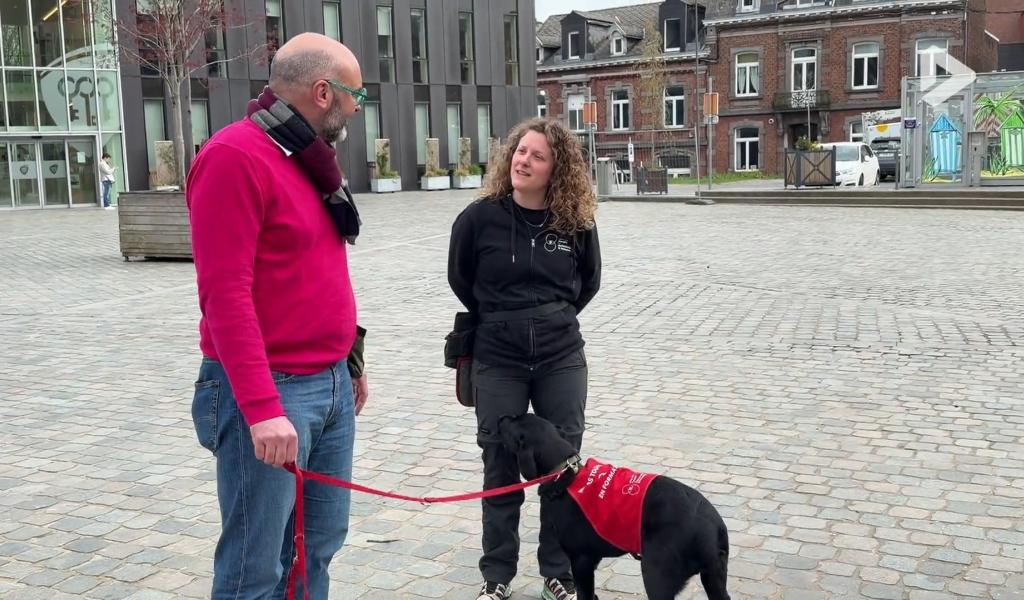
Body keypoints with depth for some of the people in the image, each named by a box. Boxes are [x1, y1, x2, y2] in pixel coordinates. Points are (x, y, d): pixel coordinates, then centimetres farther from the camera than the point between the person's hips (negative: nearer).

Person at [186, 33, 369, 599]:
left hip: (332, 384, 9)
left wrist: (349, 361, 21)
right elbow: (225, 293, -21)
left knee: (319, 546, 14)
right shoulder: (236, 156, -15)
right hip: (270, 393, -9)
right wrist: (261, 407, -24)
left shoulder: (311, 159, 14)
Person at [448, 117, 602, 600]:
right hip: (497, 361, -1)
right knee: (500, 468, 8)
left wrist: (556, 318, 10)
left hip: (561, 359, 1)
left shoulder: (576, 221, -5)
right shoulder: (480, 217, -10)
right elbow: (460, 279, 6)